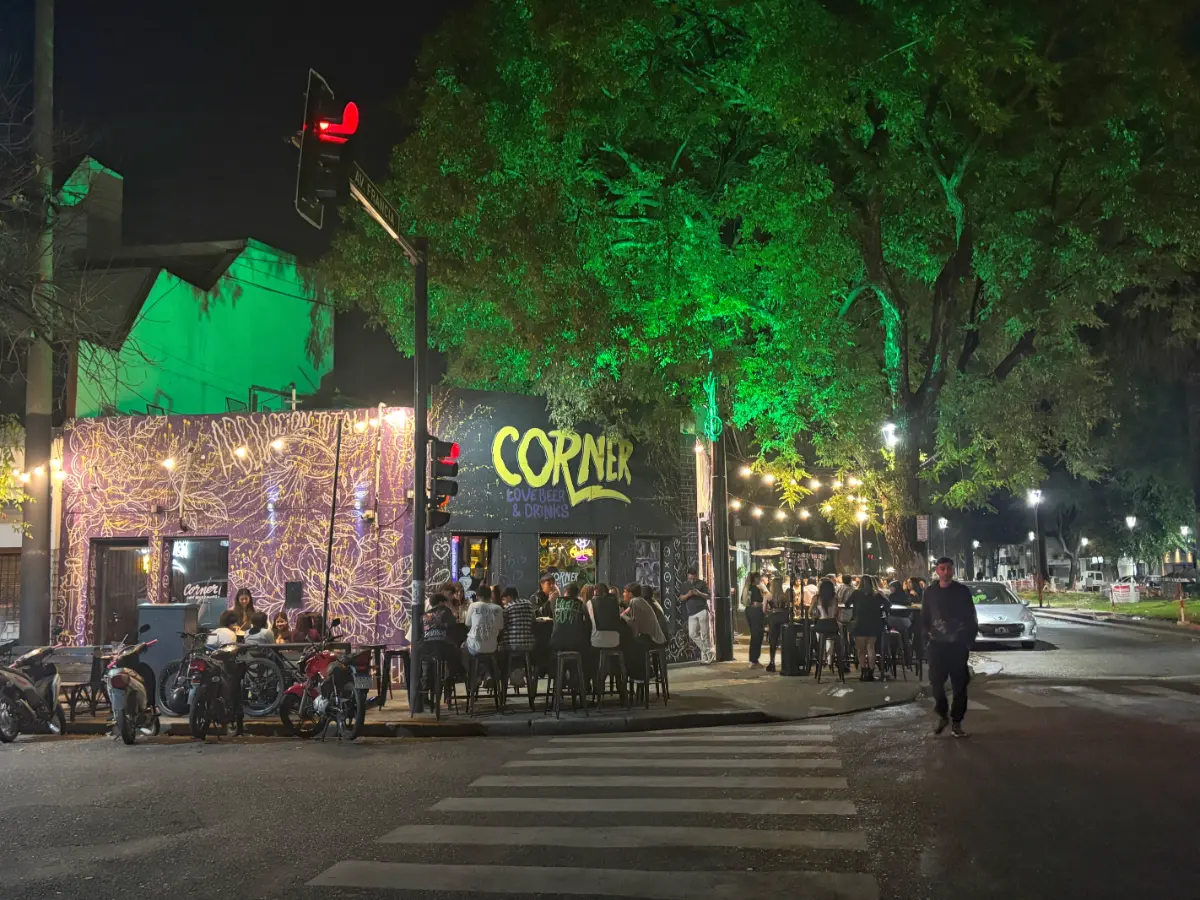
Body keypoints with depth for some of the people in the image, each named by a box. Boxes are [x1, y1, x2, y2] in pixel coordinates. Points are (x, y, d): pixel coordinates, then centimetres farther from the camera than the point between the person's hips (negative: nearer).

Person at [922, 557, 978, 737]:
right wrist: (930, 632, -1)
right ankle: (942, 716, 20)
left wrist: (968, 639, -4)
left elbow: (971, 618, 2)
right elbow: (924, 617, 10)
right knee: (936, 682, -2)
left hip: (958, 644, -1)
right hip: (937, 644, 1)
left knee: (959, 685, 0)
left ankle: (956, 722, 7)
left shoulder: (962, 590, -1)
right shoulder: (930, 591, 4)